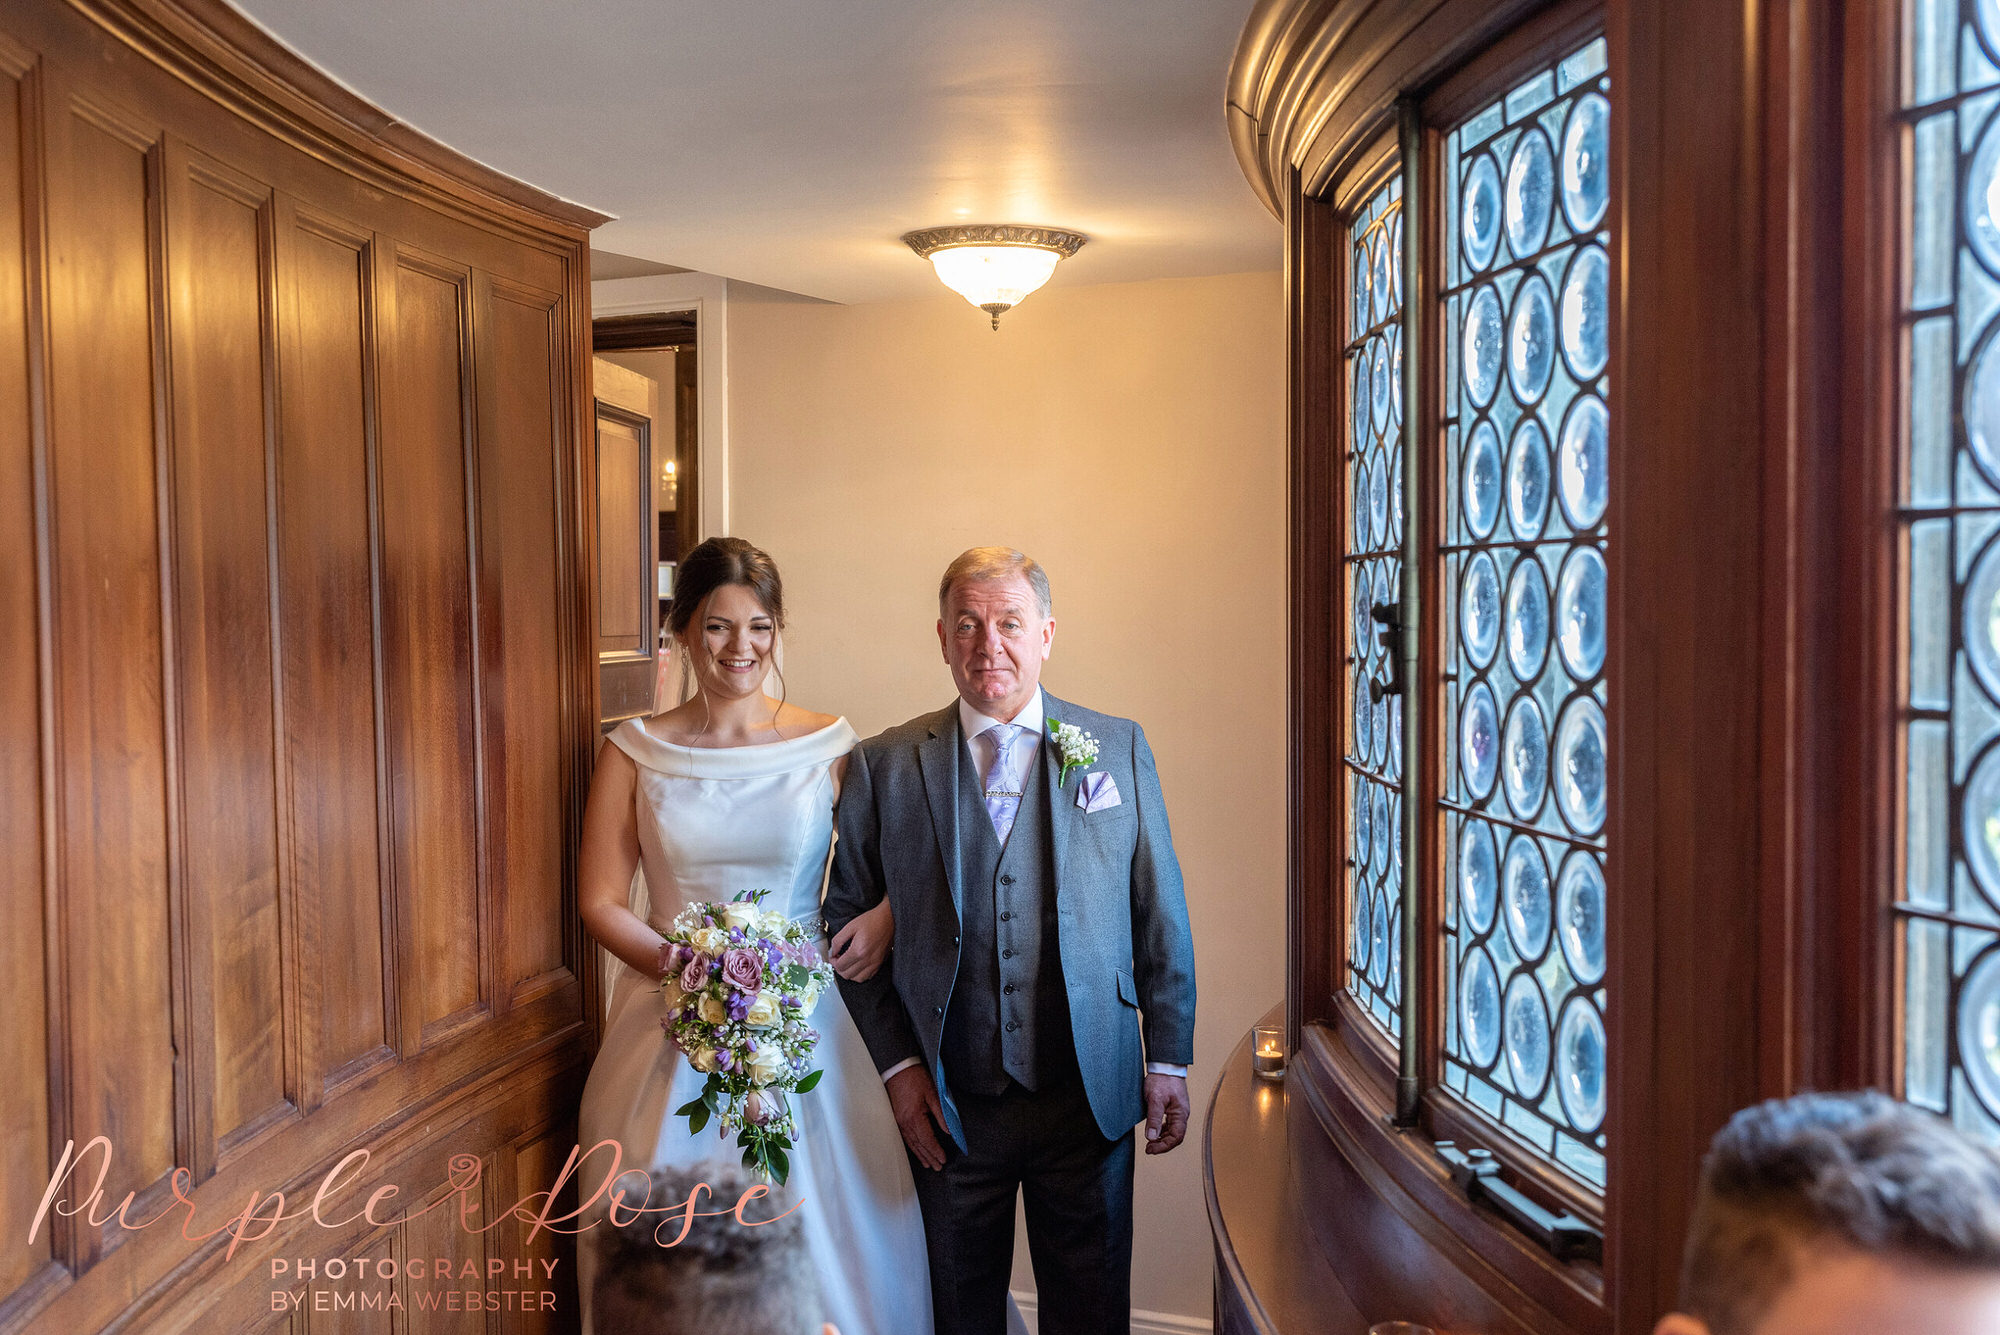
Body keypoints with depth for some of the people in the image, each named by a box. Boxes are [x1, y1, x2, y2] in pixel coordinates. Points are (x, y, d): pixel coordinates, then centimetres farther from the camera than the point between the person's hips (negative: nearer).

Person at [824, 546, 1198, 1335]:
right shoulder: (883, 767, -1)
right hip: (950, 1105, 0)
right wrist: (896, 1062, -3)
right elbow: (846, 919, 3)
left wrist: (1169, 1061, 1)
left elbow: (1161, 915, 3)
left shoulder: (1119, 750, 1)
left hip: (1089, 1096, 1)